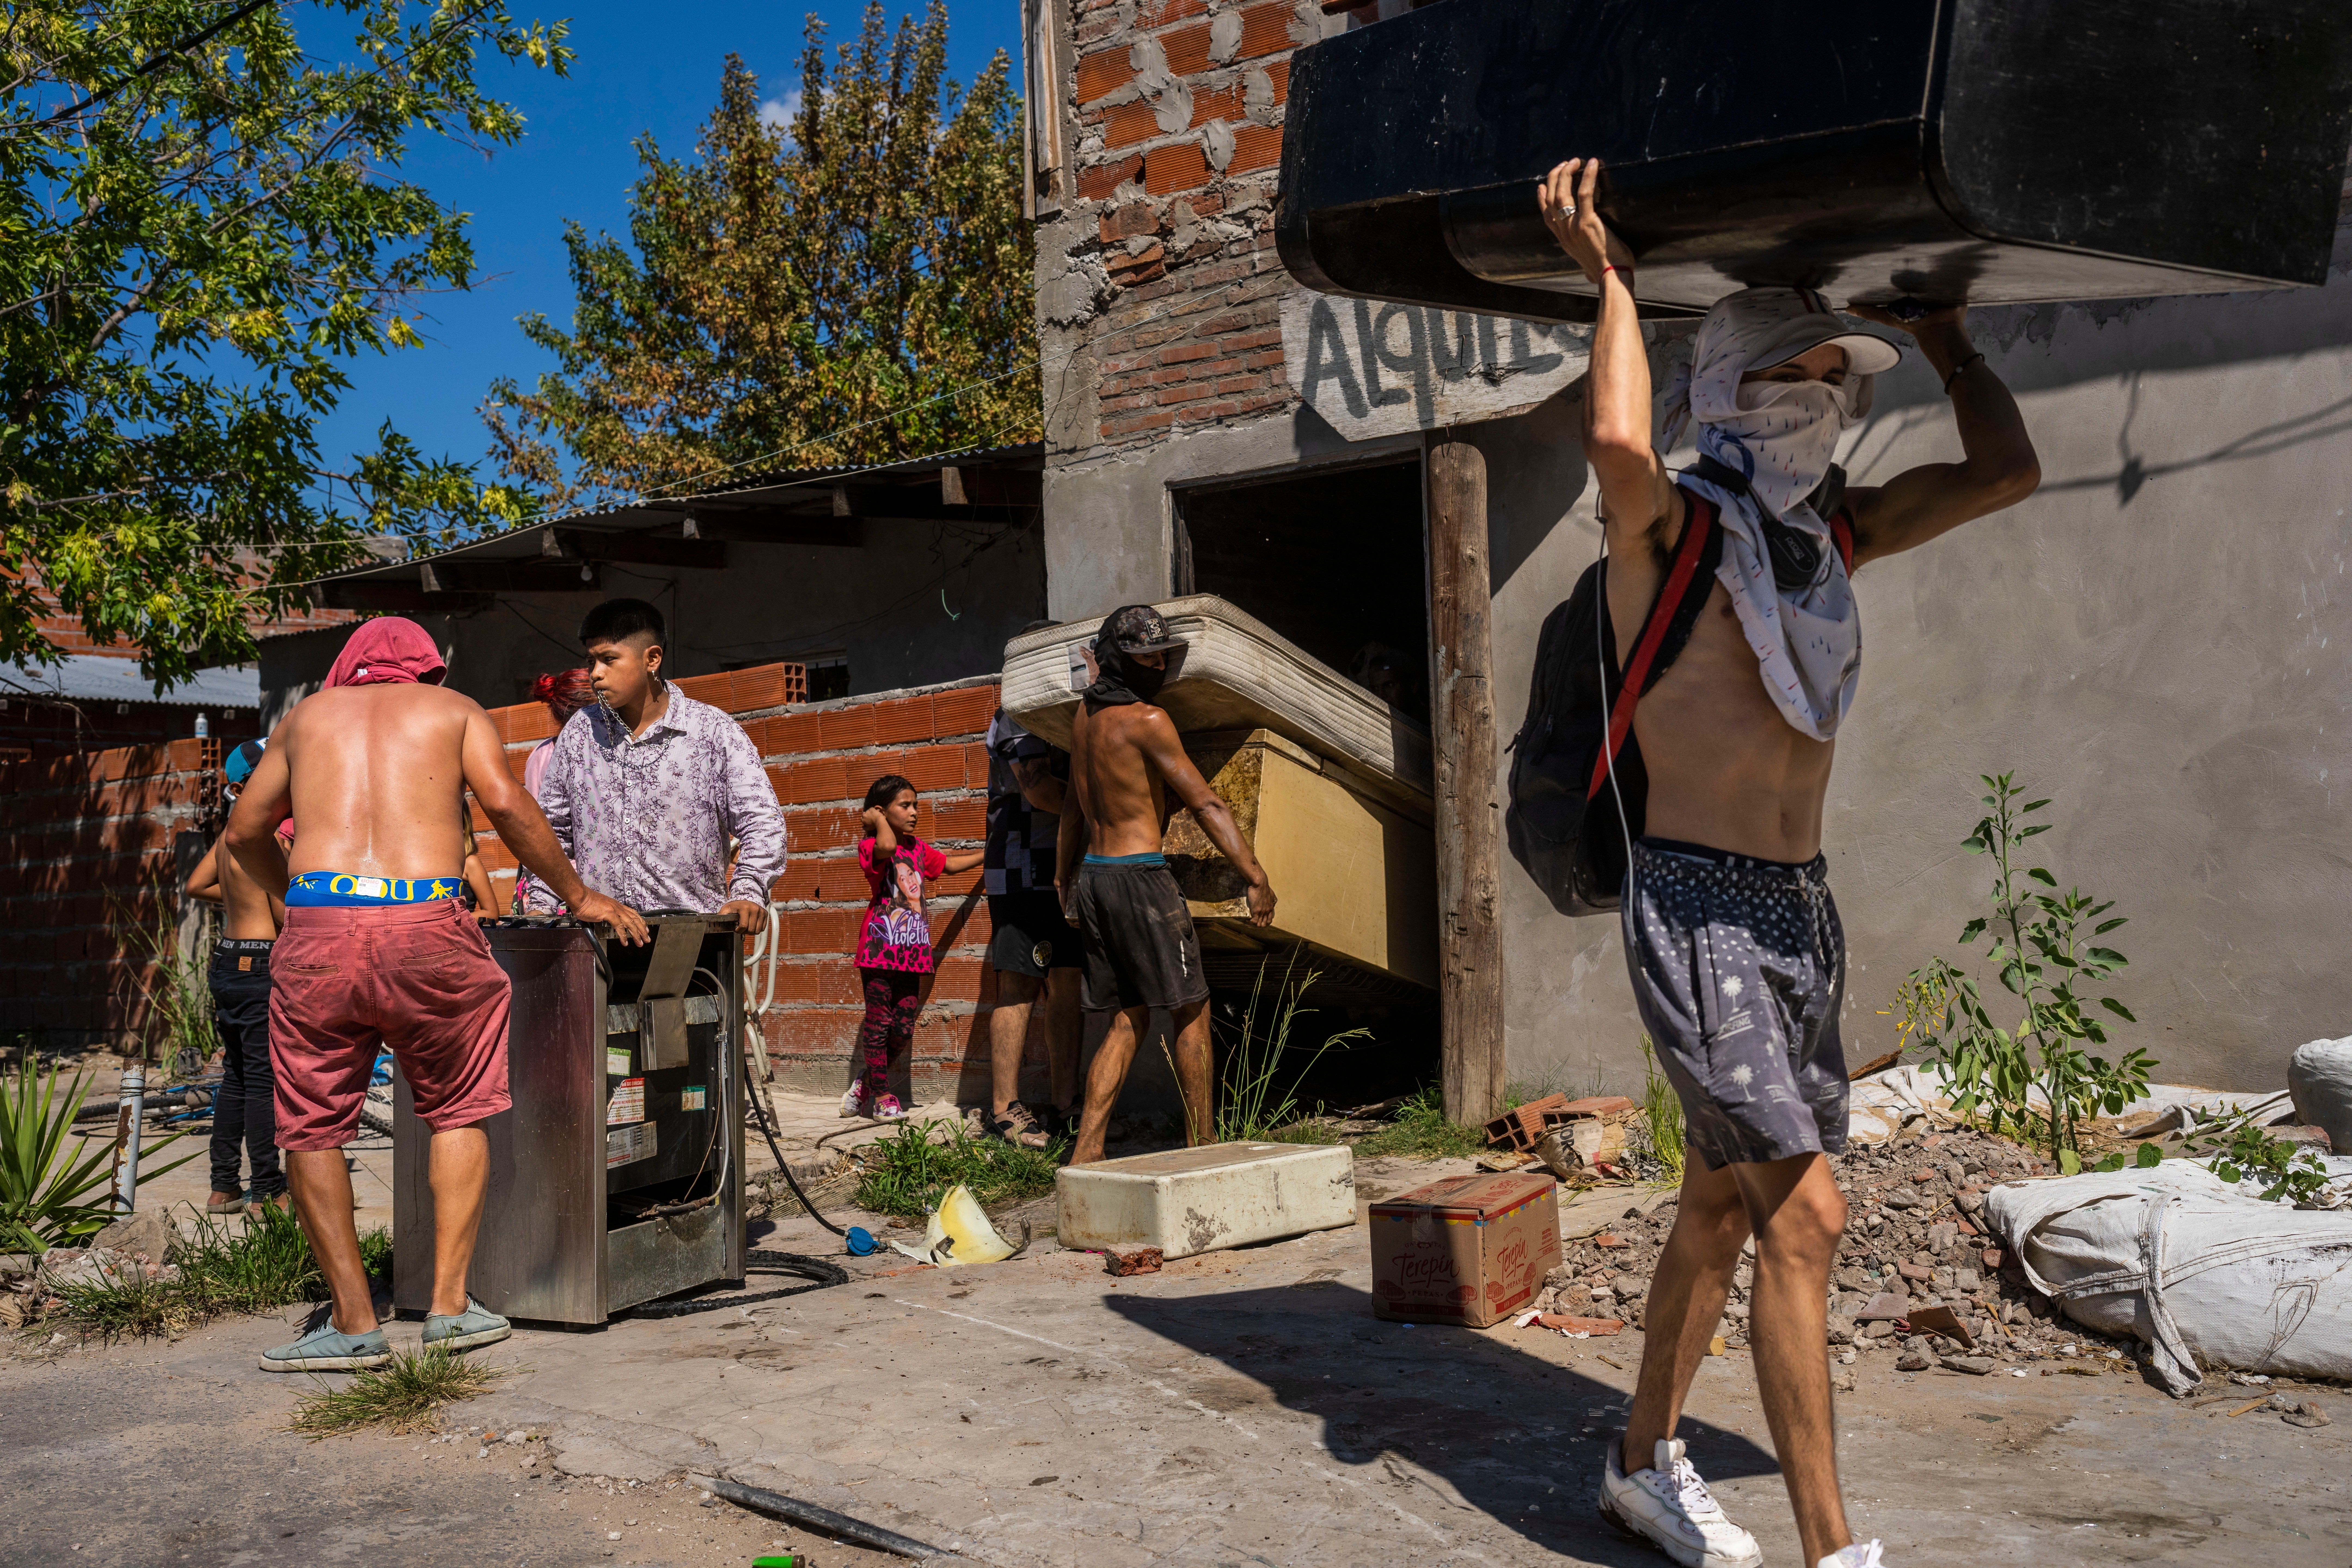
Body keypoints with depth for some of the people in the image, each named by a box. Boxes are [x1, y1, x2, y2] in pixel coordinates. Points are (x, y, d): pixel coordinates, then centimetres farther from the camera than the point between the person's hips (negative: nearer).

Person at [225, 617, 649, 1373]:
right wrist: (578, 896, 10)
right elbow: (504, 802, 2)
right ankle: (451, 1303, 14)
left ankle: (354, 1322, 13)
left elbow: (244, 833, 31)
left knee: (312, 1128, 14)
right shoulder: (454, 709, 19)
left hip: (319, 928, 1)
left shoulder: (308, 715, 26)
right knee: (459, 1113, 18)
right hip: (425, 924, -1)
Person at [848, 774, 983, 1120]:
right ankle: (882, 1097, 11)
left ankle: (866, 1082, 24)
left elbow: (949, 864, 33)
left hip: (911, 950, 6)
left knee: (903, 1029, 4)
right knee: (879, 1023, 1)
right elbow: (886, 847, -31)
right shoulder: (870, 845, -6)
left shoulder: (917, 847, 16)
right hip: (879, 947, -6)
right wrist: (878, 819, -14)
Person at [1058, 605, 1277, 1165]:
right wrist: (1256, 877, -15)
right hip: (1140, 875, -8)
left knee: (1127, 1021, 11)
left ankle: (1086, 1152, 3)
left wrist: (1065, 877, 35)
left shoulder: (1085, 715, 12)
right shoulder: (1148, 721, -12)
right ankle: (1202, 1150, 9)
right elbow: (1206, 805, -15)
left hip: (1095, 876, 8)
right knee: (1192, 1013, 4)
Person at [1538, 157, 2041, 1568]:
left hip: (1801, 908, 8)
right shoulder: (1670, 528, -10)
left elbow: (2008, 473, 18)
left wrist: (1944, 333, 21)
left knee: (1726, 1203, 15)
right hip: (1696, 907, -8)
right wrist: (1611, 276, -18)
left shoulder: (1833, 533, 12)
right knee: (1806, 1214, -13)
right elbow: (1618, 441, -32)